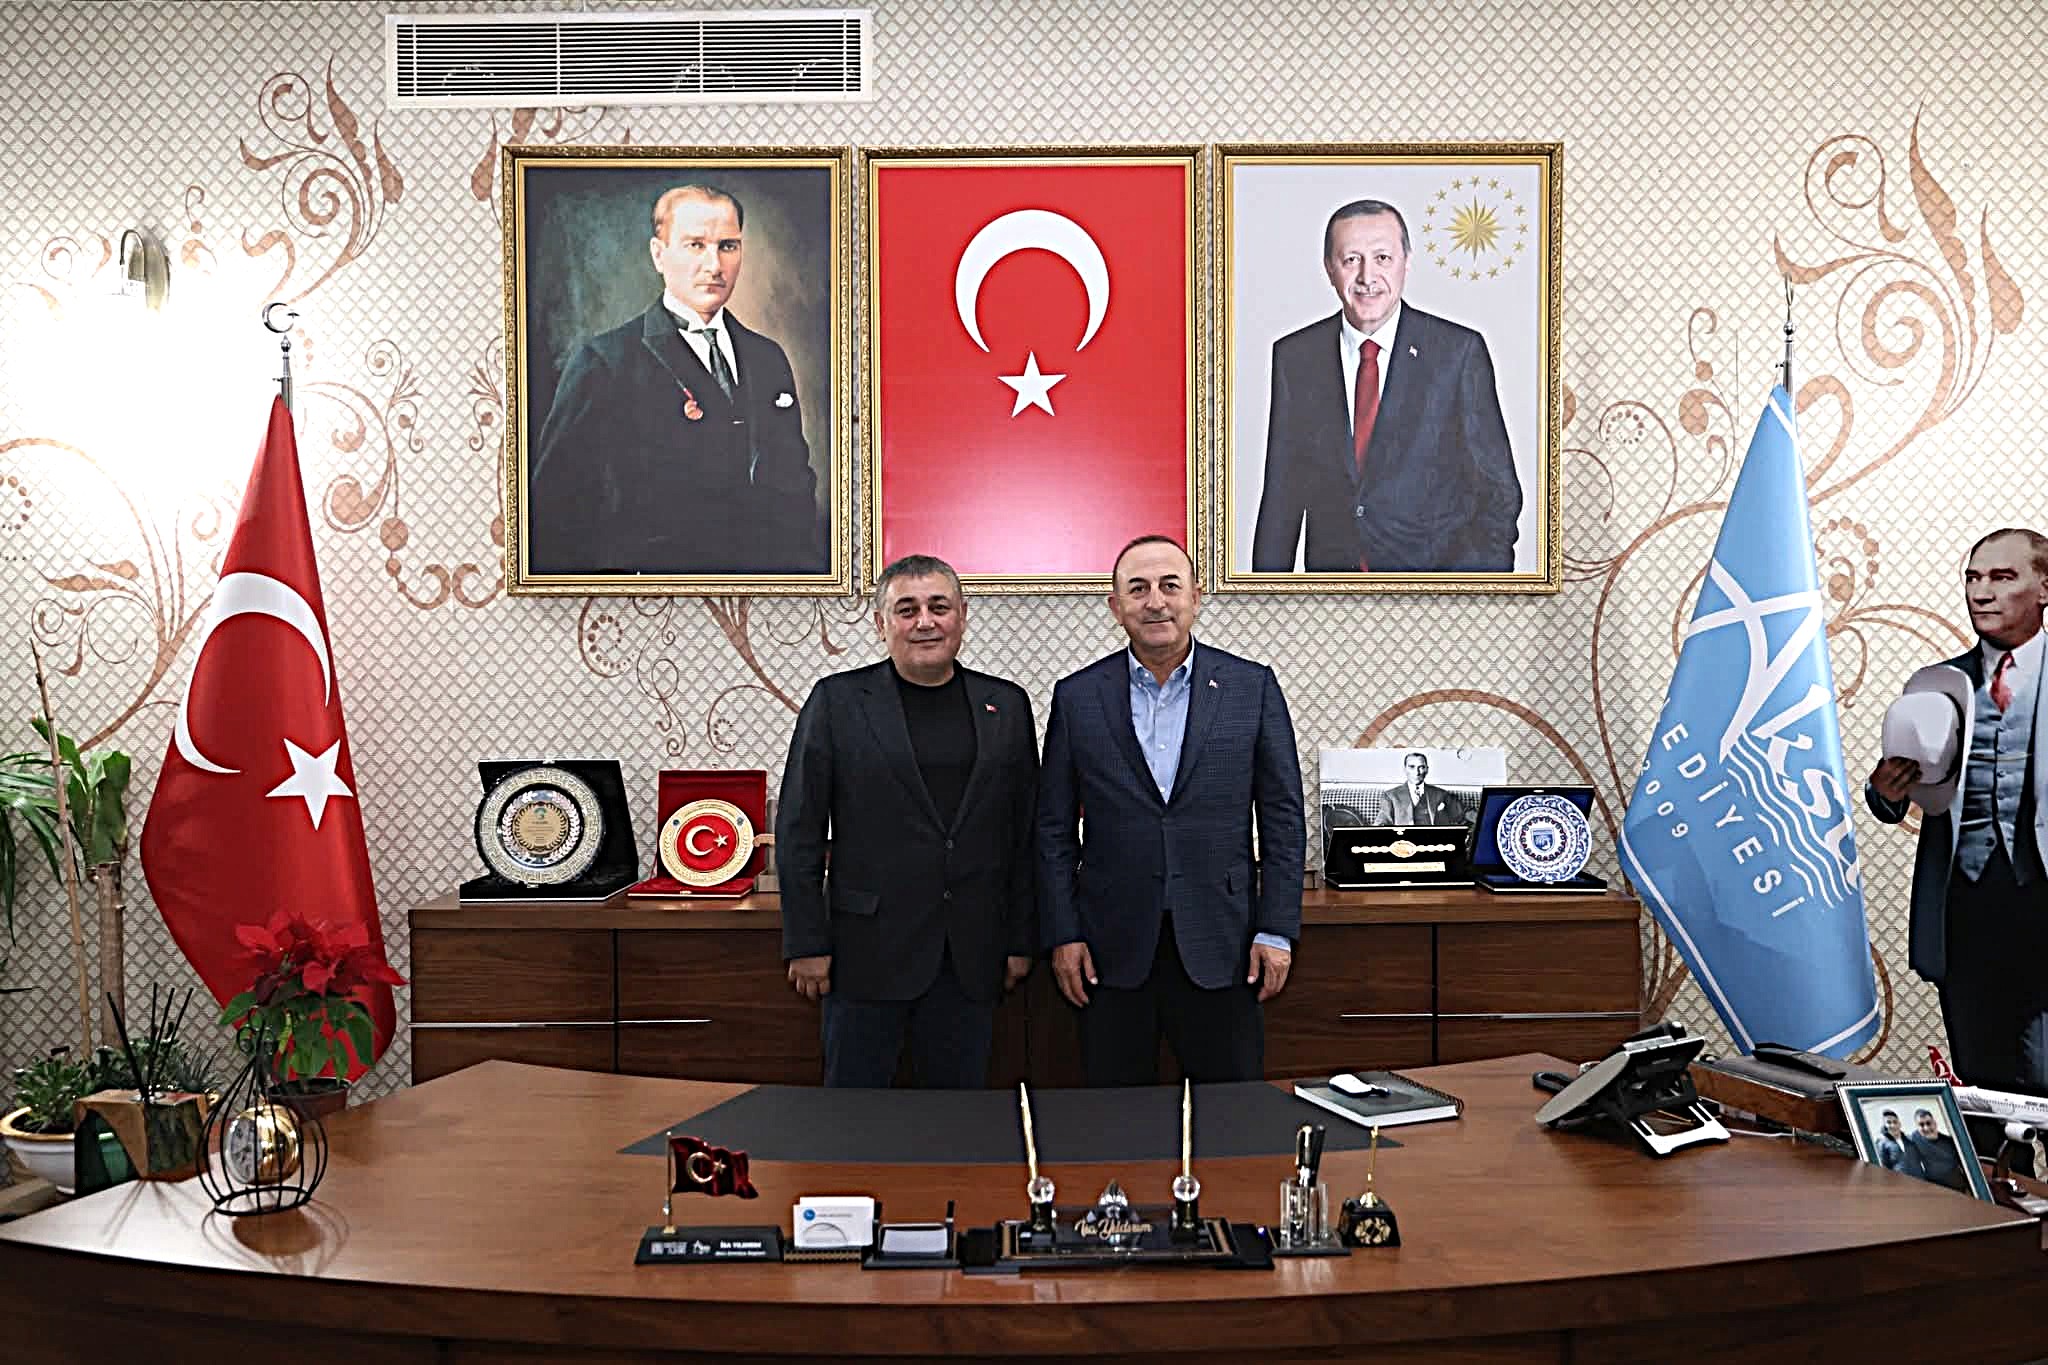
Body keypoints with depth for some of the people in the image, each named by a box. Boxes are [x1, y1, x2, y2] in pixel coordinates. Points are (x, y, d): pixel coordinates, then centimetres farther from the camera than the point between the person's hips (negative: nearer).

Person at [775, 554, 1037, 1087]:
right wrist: (807, 943, -5)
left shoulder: (1006, 705, 7)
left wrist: (1022, 939, 7)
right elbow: (799, 831, -1)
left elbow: (1025, 832, 9)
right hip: (868, 948, -2)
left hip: (970, 957, 2)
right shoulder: (836, 701, -1)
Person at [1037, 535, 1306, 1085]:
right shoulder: (1077, 696, 3)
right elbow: (1055, 828, 5)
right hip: (1114, 947, 1)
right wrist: (1063, 935, 0)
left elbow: (1283, 817, 2)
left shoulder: (1252, 687, 1)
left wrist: (1276, 931, -3)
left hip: (1221, 946, 0)